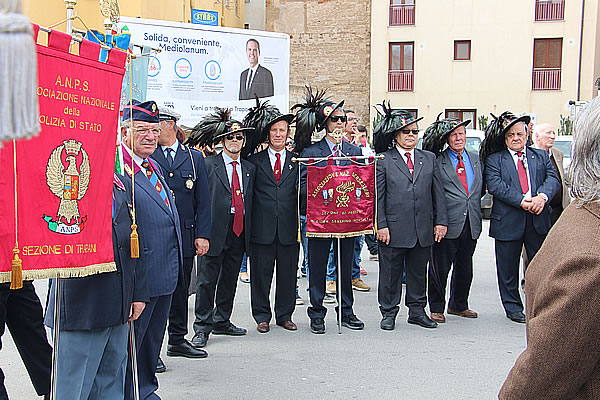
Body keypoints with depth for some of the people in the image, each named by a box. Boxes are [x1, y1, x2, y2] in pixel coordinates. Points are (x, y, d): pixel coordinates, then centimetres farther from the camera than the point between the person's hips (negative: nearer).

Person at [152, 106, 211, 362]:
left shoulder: (194, 158, 9)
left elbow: (203, 201, 7)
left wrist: (202, 235, -2)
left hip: (185, 236, 2)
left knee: (180, 288, 12)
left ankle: (178, 341, 25)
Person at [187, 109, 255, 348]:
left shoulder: (249, 168, 15)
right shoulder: (209, 165, -1)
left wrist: (249, 230, 10)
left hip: (239, 232, 5)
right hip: (216, 230, -5)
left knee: (230, 279, 13)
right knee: (207, 280, -2)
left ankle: (221, 321, 27)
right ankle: (202, 328, 6)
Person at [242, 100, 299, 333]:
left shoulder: (297, 161, 9)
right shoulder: (255, 160, 7)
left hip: (289, 227, 1)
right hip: (263, 228, -1)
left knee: (288, 273, 7)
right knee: (261, 273, 5)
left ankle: (284, 315, 22)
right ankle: (262, 317, 18)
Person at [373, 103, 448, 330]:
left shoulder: (429, 159, 13)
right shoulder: (383, 160, 1)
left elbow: (438, 192, 12)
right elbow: (377, 196, -3)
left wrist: (441, 221, 5)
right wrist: (381, 225, -9)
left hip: (423, 229, 4)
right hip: (394, 228, -4)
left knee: (418, 271, 13)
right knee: (390, 272, 4)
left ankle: (417, 311, 26)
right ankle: (389, 312, 17)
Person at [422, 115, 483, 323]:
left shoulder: (476, 159, 14)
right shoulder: (437, 161, -3)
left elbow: (481, 187, 20)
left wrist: (475, 212, 11)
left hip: (471, 224, 5)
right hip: (448, 223, -5)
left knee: (465, 267, 14)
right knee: (440, 267, 0)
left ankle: (459, 305, 29)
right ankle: (436, 308, 14)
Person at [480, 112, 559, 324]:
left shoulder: (541, 156, 14)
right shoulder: (494, 159, 4)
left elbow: (553, 179, 2)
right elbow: (495, 185, -10)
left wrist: (542, 196, -19)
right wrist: (521, 201, -19)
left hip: (538, 219, 2)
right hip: (508, 220, -2)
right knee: (508, 268, 6)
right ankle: (513, 307, 20)